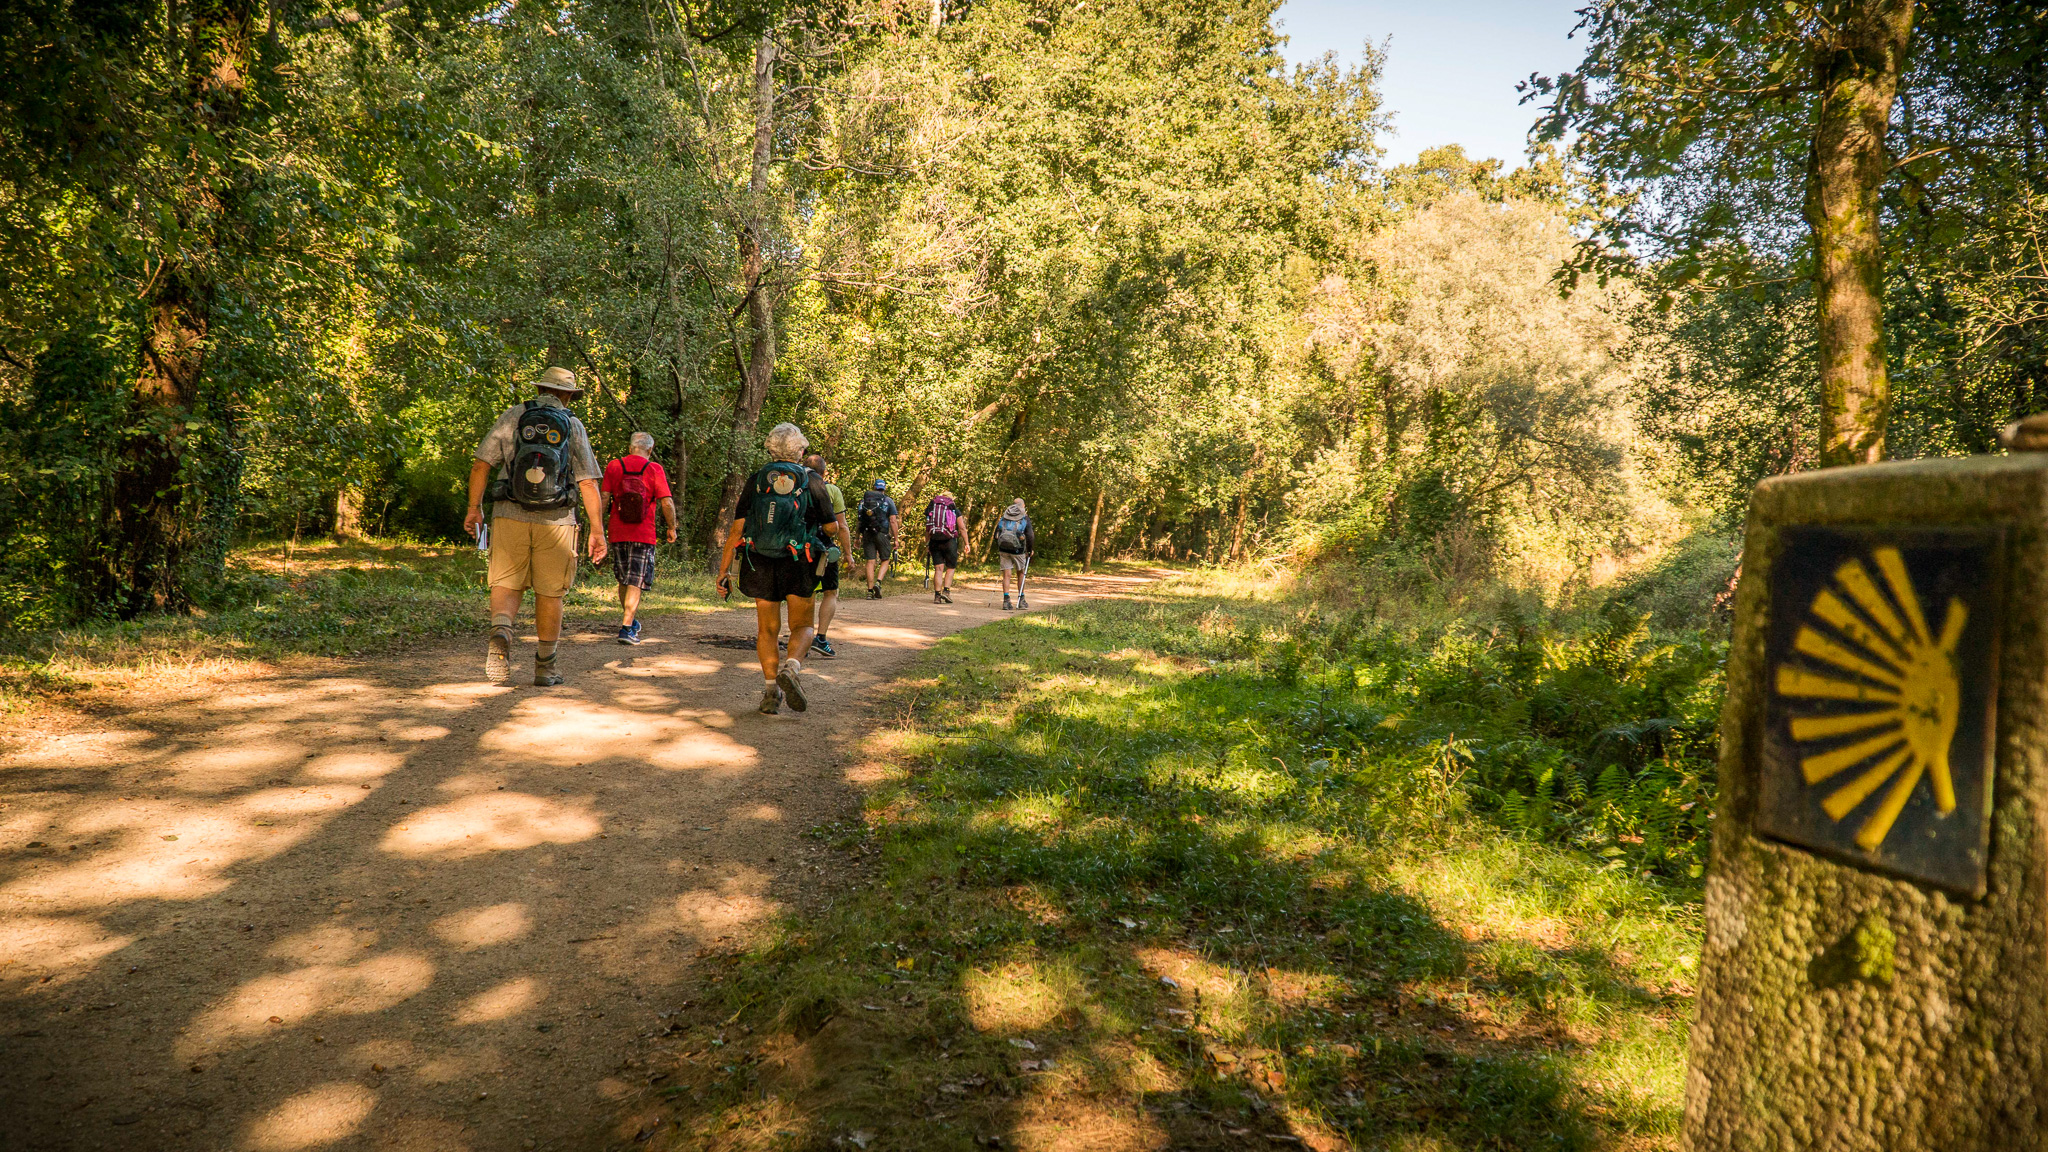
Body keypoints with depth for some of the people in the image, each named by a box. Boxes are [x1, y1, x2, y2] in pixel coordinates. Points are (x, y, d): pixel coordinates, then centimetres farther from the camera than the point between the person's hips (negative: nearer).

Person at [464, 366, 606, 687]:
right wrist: (597, 531, 2)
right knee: (549, 593, 10)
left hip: (510, 516, 0)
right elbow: (588, 483, -1)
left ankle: (500, 634, -24)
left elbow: (480, 465, 2)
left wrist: (474, 508, 11)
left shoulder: (513, 416, 5)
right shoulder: (573, 426, 4)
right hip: (555, 521, 0)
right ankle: (545, 666, 17)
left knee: (506, 585, 6)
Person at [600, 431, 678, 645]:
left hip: (617, 532, 3)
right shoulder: (654, 469, -3)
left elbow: (604, 499, 1)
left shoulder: (613, 466, 4)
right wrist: (671, 528, 4)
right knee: (635, 582, -2)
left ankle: (632, 622, 30)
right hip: (643, 534, -3)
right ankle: (626, 628, -12)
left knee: (624, 580, 18)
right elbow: (667, 503, -8)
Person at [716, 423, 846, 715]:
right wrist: (817, 526, 26)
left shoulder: (755, 481, 2)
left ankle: (771, 690, 7)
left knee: (767, 629, 12)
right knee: (802, 625, 11)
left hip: (760, 564, 2)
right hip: (797, 564, -2)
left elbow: (737, 529, 0)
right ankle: (791, 668, -17)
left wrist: (724, 569, 4)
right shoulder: (812, 481, -1)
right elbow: (832, 527, 2)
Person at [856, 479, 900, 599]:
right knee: (885, 560, 10)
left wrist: (858, 537, 16)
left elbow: (859, 519, 11)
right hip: (882, 534, -3)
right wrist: (896, 539, 0)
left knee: (870, 562, 4)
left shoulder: (864, 499, 12)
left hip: (867, 534, 3)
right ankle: (878, 582, -11)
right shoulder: (888, 501, 3)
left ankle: (870, 591, 2)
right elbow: (893, 521, -3)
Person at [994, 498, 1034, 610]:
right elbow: (1030, 535, -8)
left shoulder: (1004, 517, 11)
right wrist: (1031, 549, 4)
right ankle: (1021, 601, 17)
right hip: (1018, 550, -2)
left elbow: (996, 533, 11)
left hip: (1003, 549, 2)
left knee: (1006, 575, 4)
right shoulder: (1025, 518, 0)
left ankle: (1006, 600, -4)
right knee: (1021, 574, 13)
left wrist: (999, 547, 19)